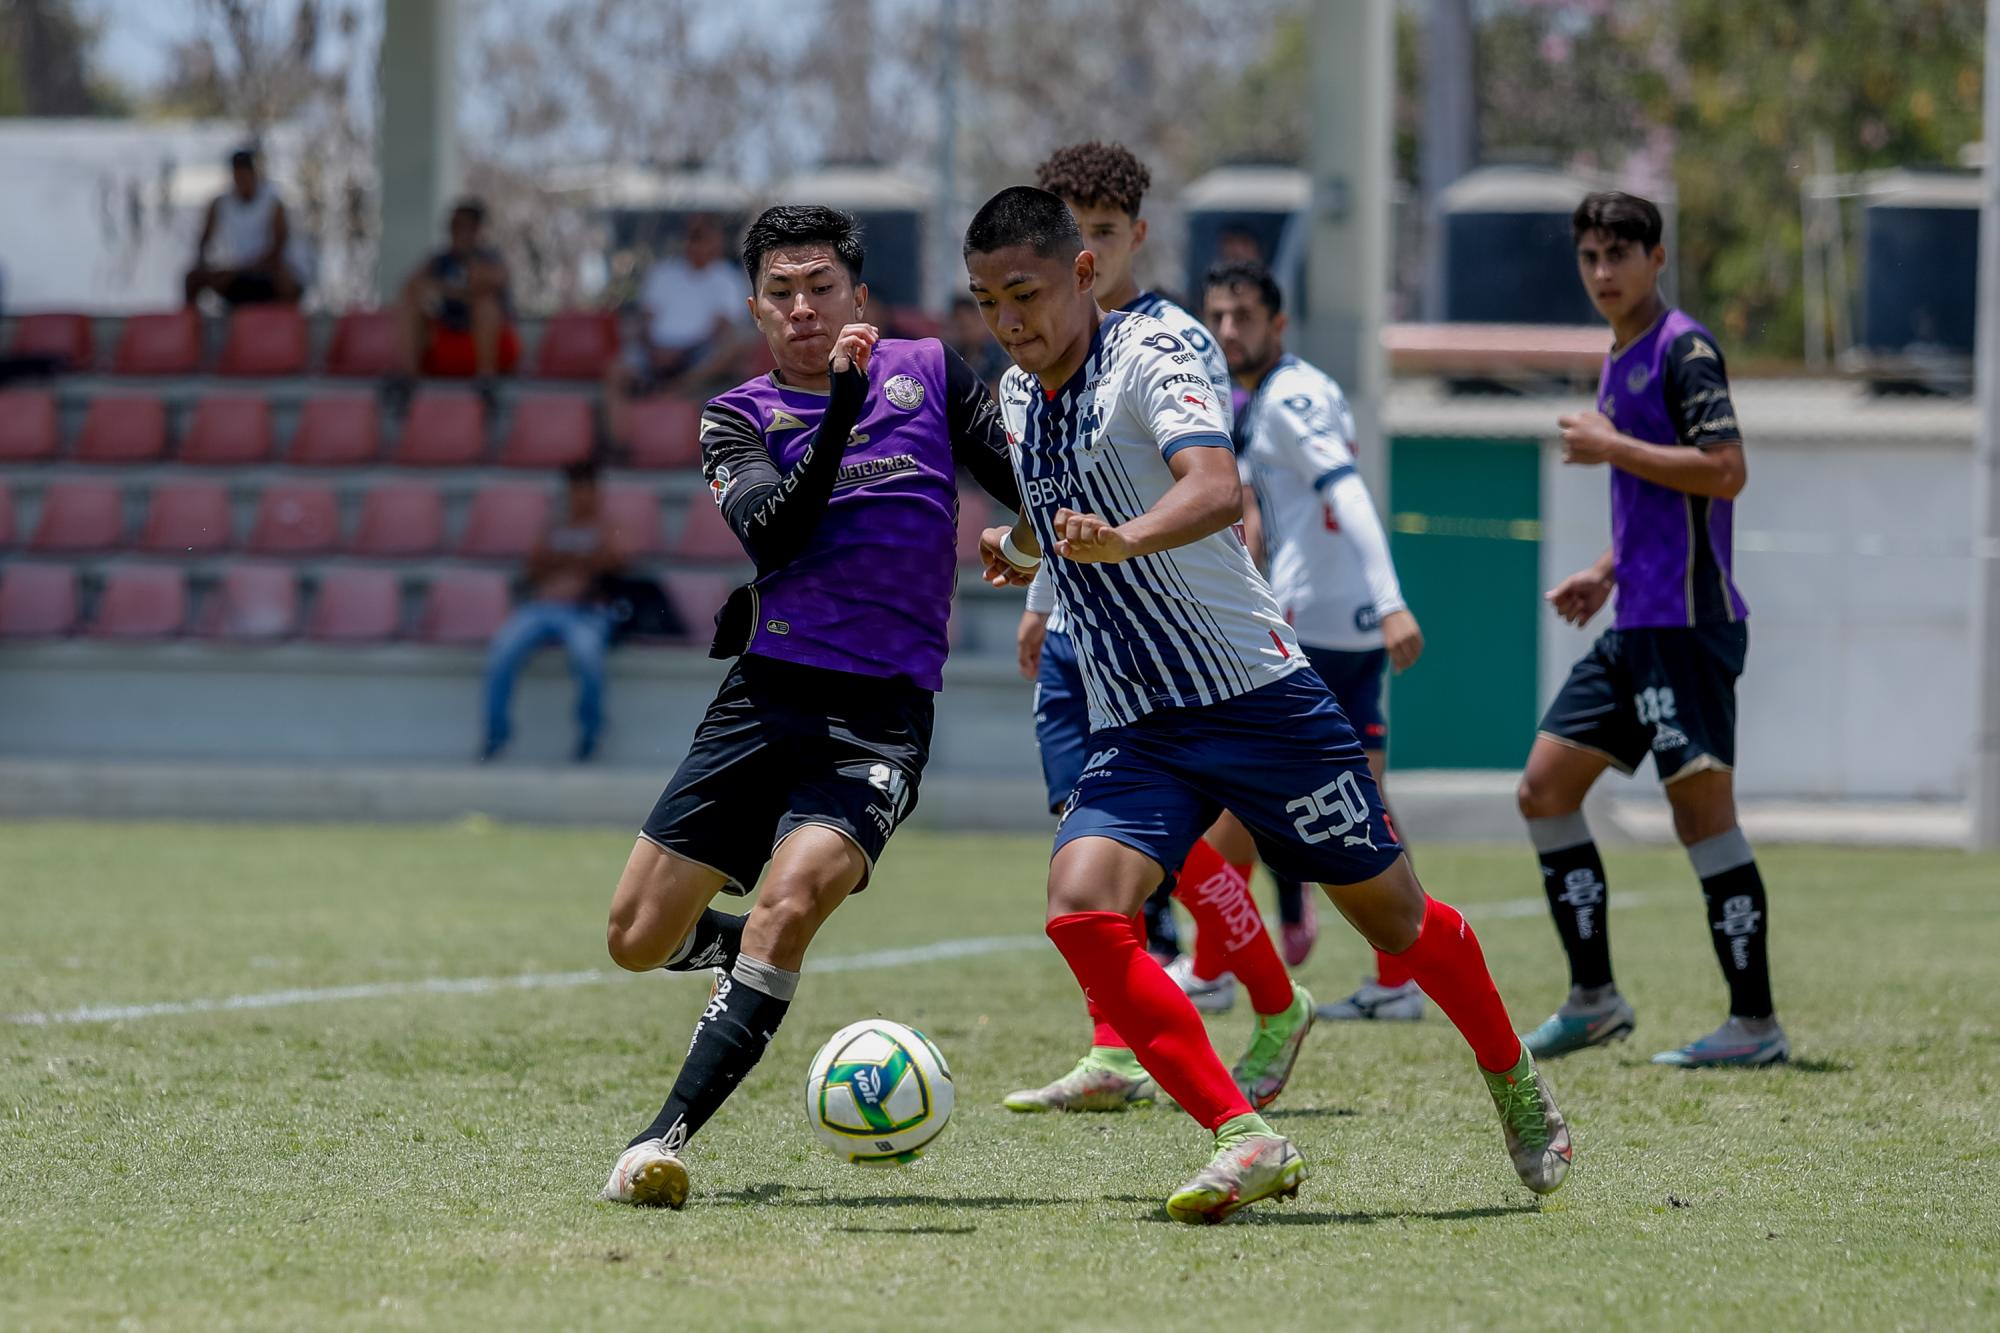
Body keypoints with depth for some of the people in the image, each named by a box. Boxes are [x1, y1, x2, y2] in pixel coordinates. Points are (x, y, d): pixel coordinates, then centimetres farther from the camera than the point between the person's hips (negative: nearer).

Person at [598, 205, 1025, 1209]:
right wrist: (843, 409, -21)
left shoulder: (930, 372, 10)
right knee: (638, 939, 4)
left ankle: (665, 1140, -26)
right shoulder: (741, 417, 8)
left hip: (882, 715, -2)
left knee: (790, 904, -27)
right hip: (767, 697, 2)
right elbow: (775, 532, -11)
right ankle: (744, 950, 39)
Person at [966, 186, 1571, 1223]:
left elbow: (1217, 486, -36)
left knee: (1391, 917, 7)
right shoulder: (1016, 397, 8)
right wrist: (1021, 549, 45)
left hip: (1256, 696, -6)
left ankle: (1514, 1085, 35)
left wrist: (1122, 539, -52)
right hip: (1131, 732, 6)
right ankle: (1244, 1140, -19)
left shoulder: (1150, 358, -15)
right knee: (1081, 911, -21)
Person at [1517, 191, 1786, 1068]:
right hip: (1634, 627, 10)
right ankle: (1594, 1000, 16)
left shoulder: (1683, 349, -11)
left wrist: (1612, 448, -15)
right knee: (1545, 790, 9)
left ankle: (1756, 1023, -6)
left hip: (1687, 623, -10)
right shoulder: (1618, 361, 18)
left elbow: (1723, 471, -22)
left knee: (1700, 807, -9)